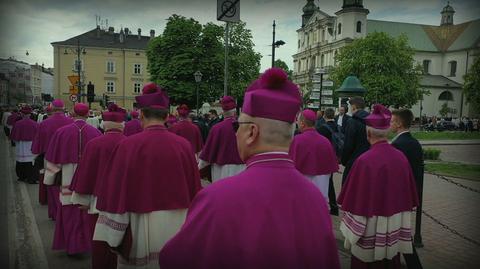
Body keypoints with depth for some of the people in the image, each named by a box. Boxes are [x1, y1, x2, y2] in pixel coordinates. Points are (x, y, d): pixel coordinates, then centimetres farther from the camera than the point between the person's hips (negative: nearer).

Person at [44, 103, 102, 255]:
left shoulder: (62, 132, -6)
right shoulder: (96, 133, -6)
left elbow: (54, 160, 0)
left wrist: (50, 179, 11)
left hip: (69, 180, 0)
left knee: (70, 214, 11)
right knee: (88, 213, 14)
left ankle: (71, 247, 20)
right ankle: (86, 242, 24)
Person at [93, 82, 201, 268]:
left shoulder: (127, 146, -13)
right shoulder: (184, 145, -6)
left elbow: (115, 191, -11)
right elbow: (194, 191, 2)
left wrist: (110, 237, -1)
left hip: (141, 230, -2)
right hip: (178, 229, 2)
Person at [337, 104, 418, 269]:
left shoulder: (364, 161, -21)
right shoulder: (401, 158, -4)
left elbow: (355, 200, -15)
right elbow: (409, 196, 6)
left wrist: (350, 230, -3)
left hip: (370, 232, -5)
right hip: (394, 231, 5)